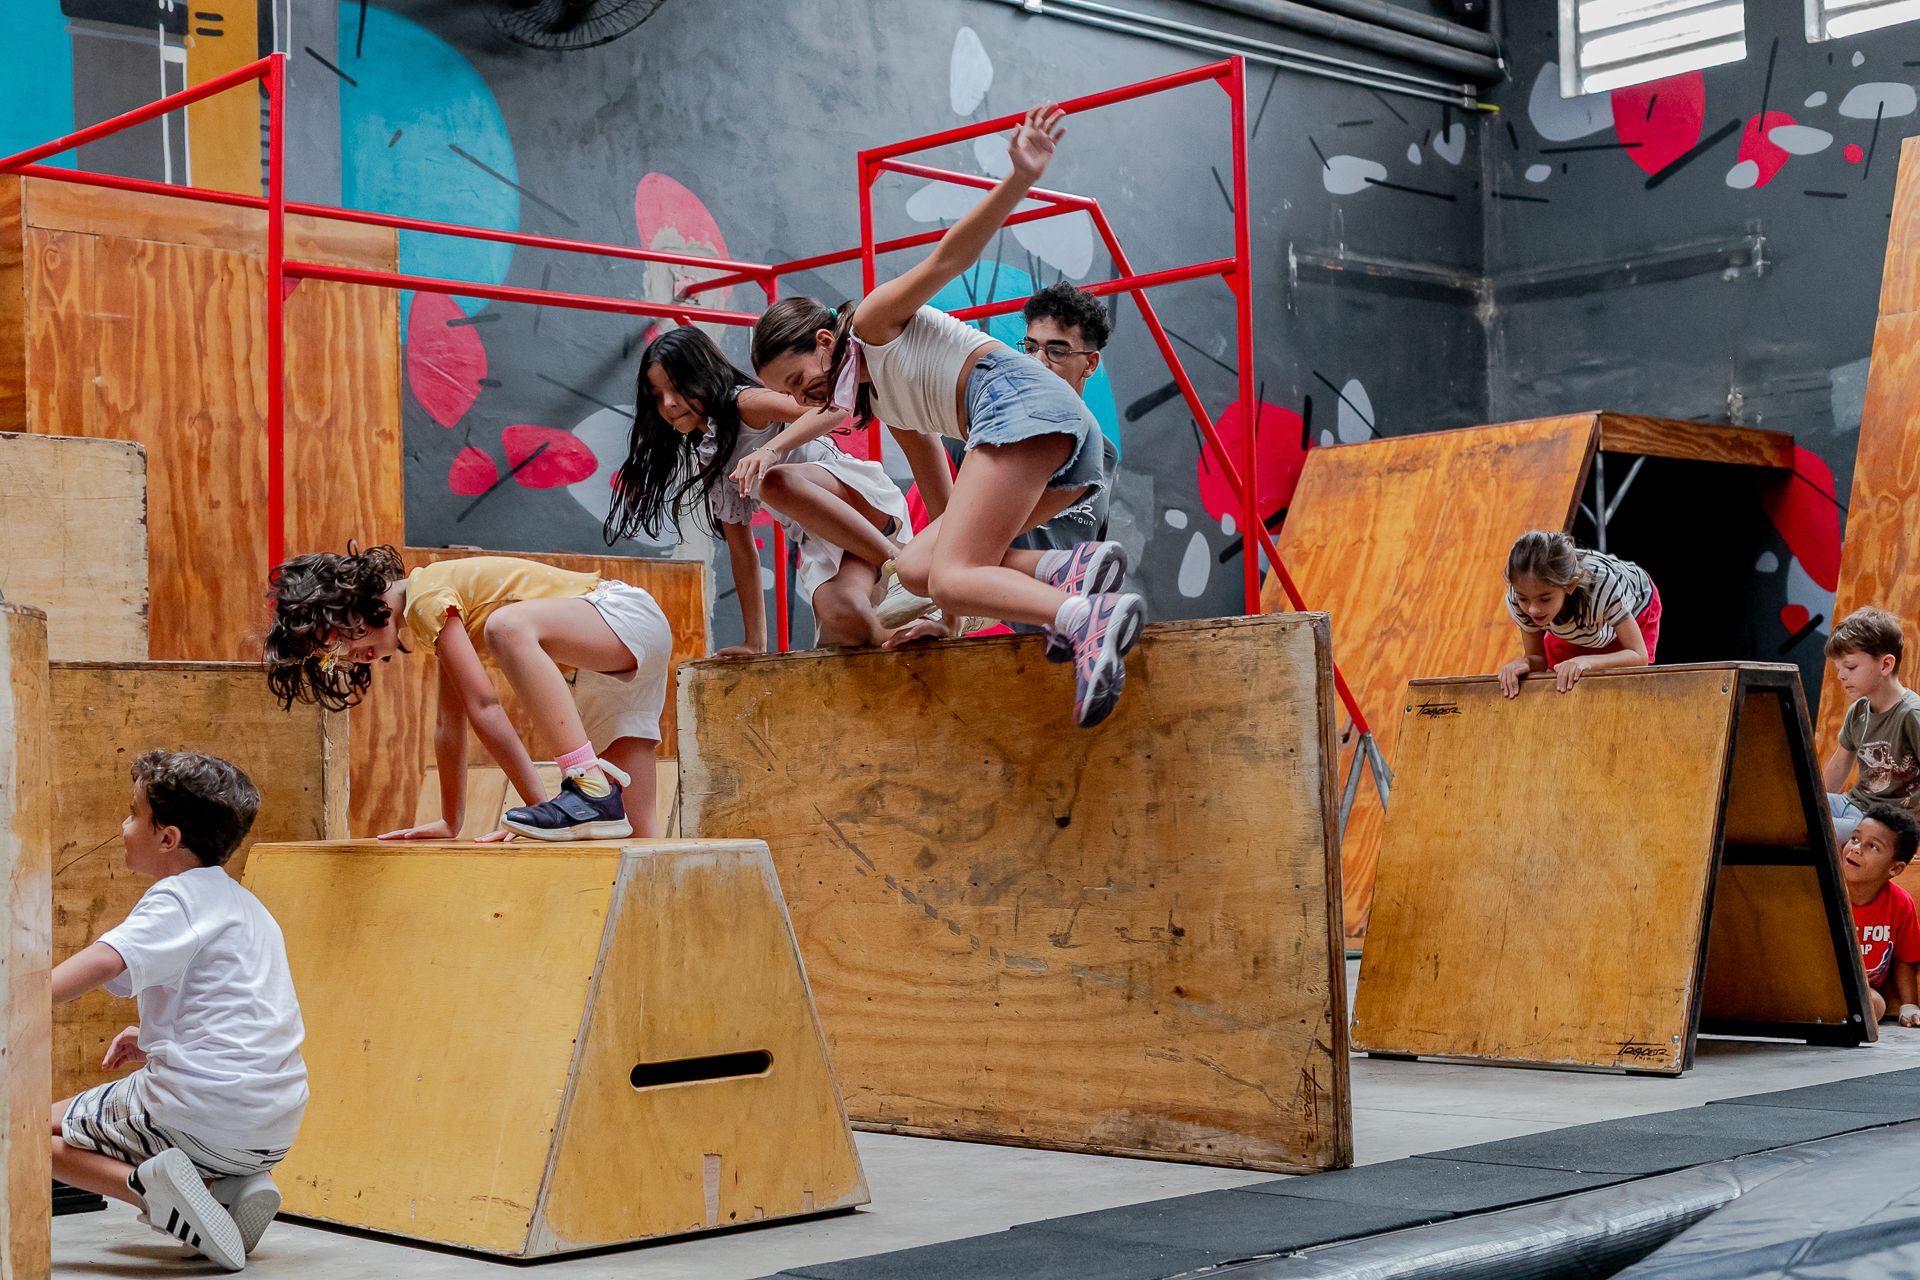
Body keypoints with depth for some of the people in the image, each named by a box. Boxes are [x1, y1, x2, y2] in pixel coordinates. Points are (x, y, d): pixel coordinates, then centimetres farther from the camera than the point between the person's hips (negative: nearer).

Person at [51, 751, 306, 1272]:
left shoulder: (177, 897, -7)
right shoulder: (245, 904, 20)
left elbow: (99, 964, -25)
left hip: (201, 1110, -8)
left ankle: (144, 1183, -15)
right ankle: (234, 1186, 7)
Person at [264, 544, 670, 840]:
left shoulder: (427, 598, -13)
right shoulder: (435, 618, 16)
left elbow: (483, 706, -18)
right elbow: (450, 724, 19)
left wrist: (539, 804, -18)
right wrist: (449, 822, 18)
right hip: (606, 676, 9)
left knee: (507, 626, -35)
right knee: (632, 836, 0)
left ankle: (592, 789, -40)